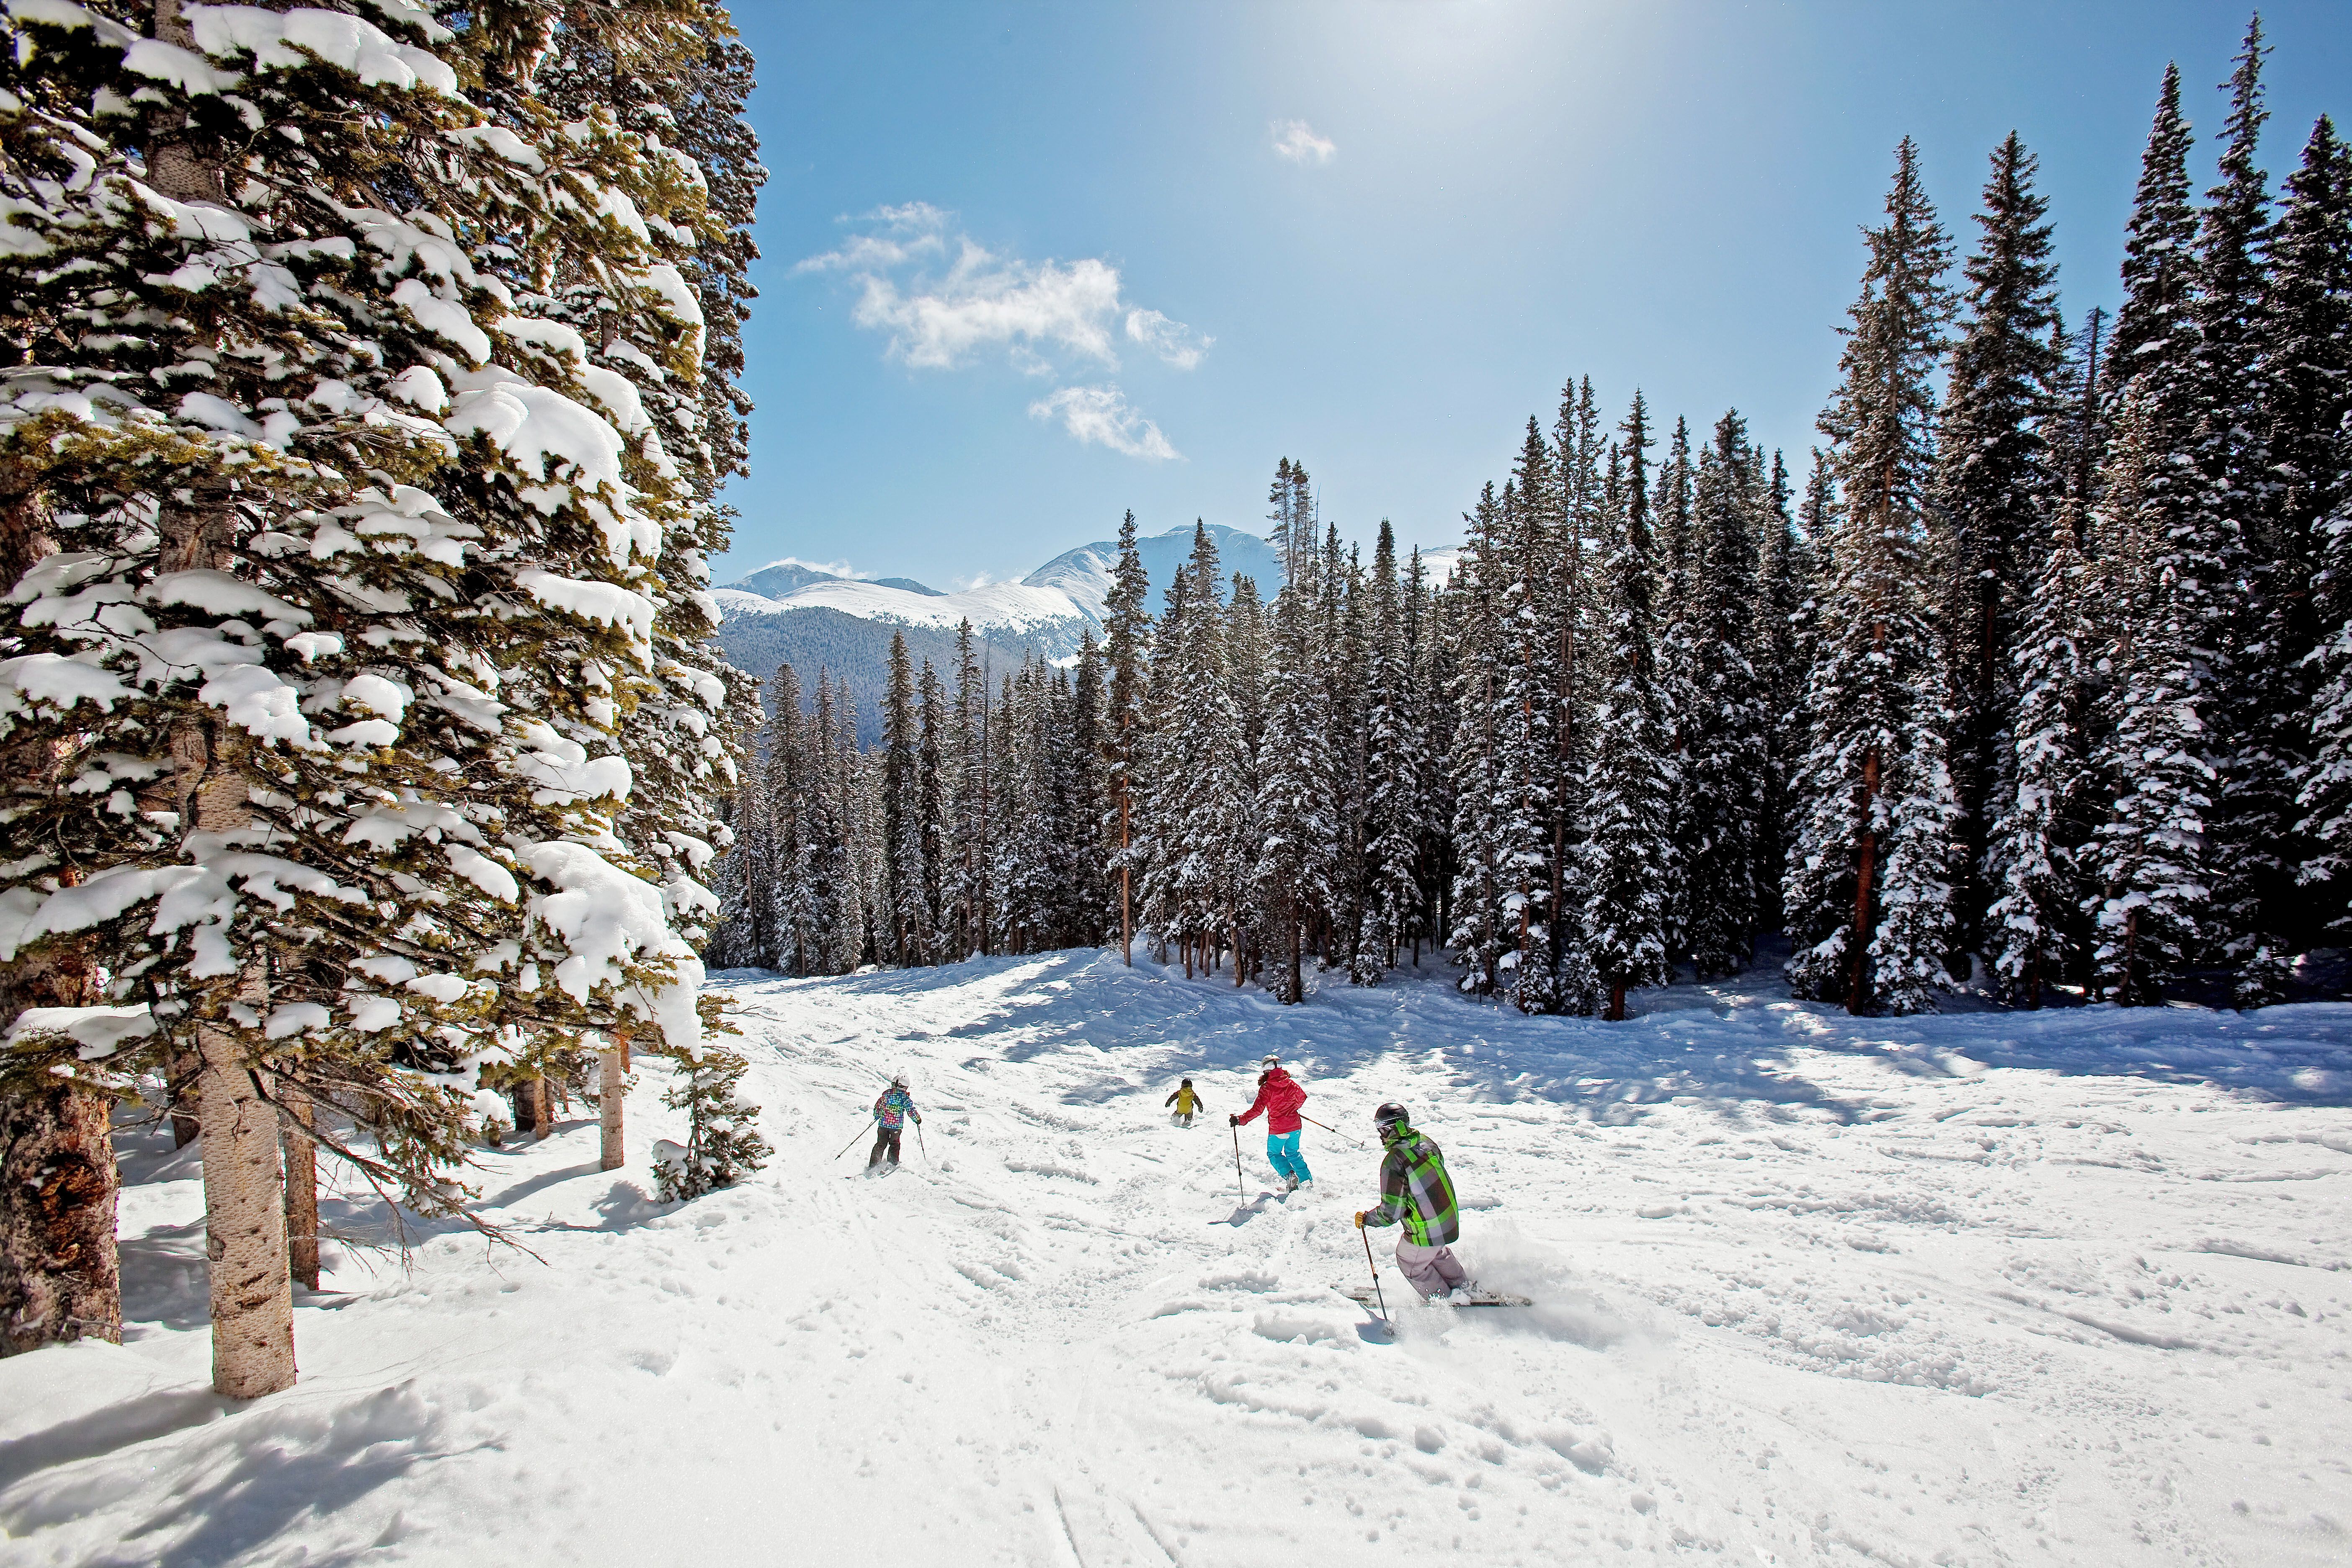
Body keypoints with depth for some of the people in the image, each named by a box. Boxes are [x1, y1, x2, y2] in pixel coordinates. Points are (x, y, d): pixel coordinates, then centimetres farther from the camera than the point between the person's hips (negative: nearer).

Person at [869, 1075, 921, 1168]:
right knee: (894, 1144, 17)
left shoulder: (886, 1094, 0)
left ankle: (873, 1165, 12)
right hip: (897, 1125, -2)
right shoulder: (906, 1098, -7)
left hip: (883, 1124, 2)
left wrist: (877, 1116, 26)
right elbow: (911, 1111, -4)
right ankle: (893, 1164, 18)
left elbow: (878, 1106, 8)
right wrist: (918, 1119, 12)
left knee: (881, 1144, 12)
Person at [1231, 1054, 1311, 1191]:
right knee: (1293, 1153, 24)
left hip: (1277, 1129, -5)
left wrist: (1240, 1120, -21)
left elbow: (1257, 1109, -22)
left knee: (1274, 1154, 18)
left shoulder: (1266, 1088, -16)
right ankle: (1307, 1181, 19)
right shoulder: (1290, 1084, -2)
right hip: (1295, 1126, 5)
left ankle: (1289, 1175, -4)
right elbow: (1302, 1097, 13)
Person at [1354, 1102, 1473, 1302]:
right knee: (1438, 1253, 36)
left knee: (1410, 1264, 22)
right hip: (1451, 1220, 7)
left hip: (1426, 1232, -7)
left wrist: (1366, 1219, -5)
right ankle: (1464, 1287, 50)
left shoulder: (1393, 1163, -28)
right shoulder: (1425, 1141, -6)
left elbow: (1391, 1213, -23)